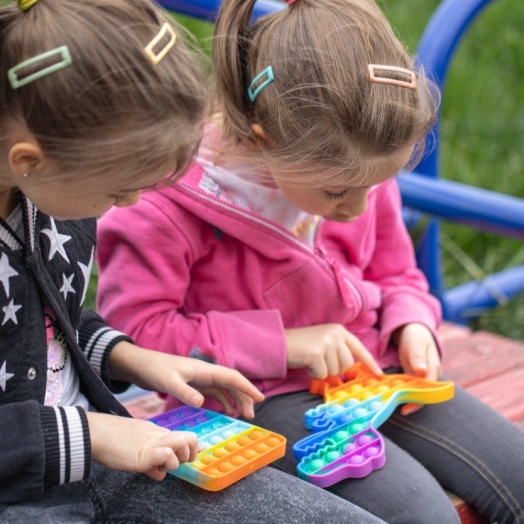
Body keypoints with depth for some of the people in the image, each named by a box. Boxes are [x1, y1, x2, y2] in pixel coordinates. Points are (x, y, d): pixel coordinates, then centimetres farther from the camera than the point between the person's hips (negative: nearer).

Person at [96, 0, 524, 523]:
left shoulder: (356, 168, -3)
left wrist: (412, 328, -10)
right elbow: (135, 329, -18)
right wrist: (281, 343, -21)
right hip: (257, 399, -6)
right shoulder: (175, 200, -21)